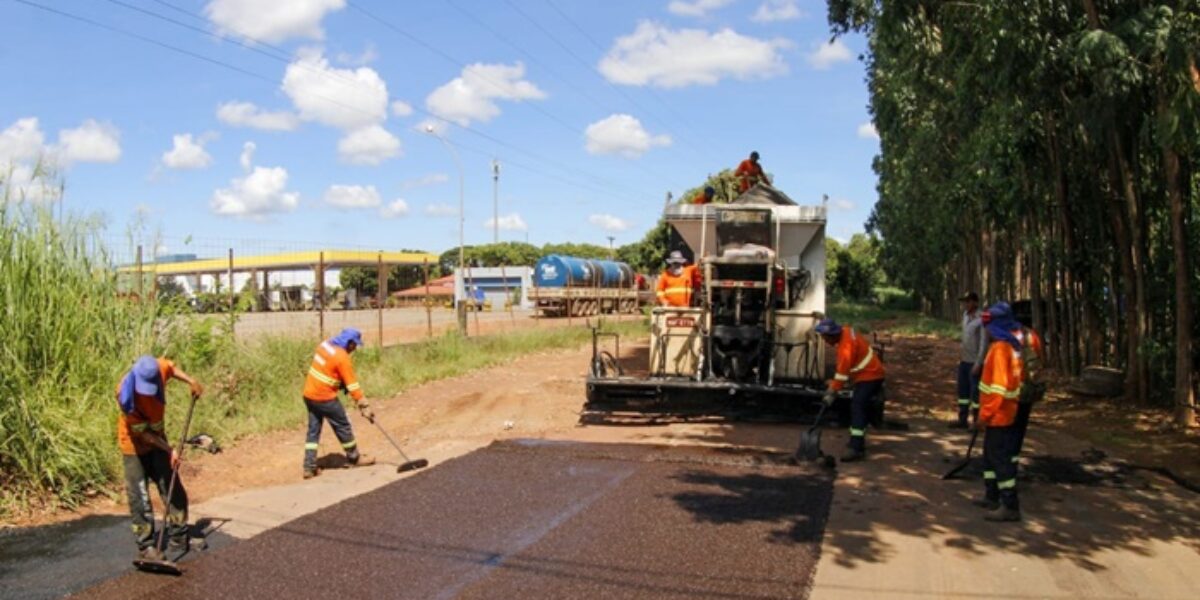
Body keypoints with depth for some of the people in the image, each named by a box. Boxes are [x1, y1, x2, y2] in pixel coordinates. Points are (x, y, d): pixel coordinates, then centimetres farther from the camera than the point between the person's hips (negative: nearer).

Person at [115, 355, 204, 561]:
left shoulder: (158, 369, -22)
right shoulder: (127, 395, -32)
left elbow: (170, 367, 8)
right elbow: (143, 433, -24)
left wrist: (190, 381, -5)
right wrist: (170, 450, -23)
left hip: (157, 440, 5)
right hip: (134, 446, -5)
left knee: (173, 489, 7)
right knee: (139, 498, -5)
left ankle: (179, 537, 18)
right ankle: (146, 546, 5)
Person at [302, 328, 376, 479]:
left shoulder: (325, 345, 3)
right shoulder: (342, 358, -20)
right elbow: (353, 385, -18)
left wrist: (341, 383, 12)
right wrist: (364, 406, -14)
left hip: (309, 394, 8)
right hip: (325, 398, -8)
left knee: (313, 430, 11)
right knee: (343, 427, 9)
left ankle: (309, 467, 9)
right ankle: (354, 458, 24)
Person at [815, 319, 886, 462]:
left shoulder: (847, 345, -27)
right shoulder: (845, 332, 2)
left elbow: (843, 371, -26)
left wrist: (832, 392, -23)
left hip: (869, 376, -10)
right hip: (867, 374, 10)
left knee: (857, 408, -18)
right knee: (857, 407, 19)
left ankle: (857, 449, -24)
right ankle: (858, 440, 31)